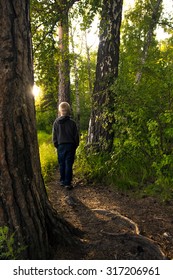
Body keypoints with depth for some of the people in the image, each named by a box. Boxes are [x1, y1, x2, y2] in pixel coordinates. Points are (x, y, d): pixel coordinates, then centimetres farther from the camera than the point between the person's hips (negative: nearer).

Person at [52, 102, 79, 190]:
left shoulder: (56, 122, -2)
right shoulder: (72, 122, -7)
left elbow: (54, 136, 4)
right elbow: (76, 136, -2)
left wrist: (56, 145, 15)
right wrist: (76, 145, 11)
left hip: (60, 145, 2)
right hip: (70, 145, -2)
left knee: (62, 164, 14)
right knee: (69, 165, 1)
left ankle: (62, 181, 23)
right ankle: (67, 183, 2)